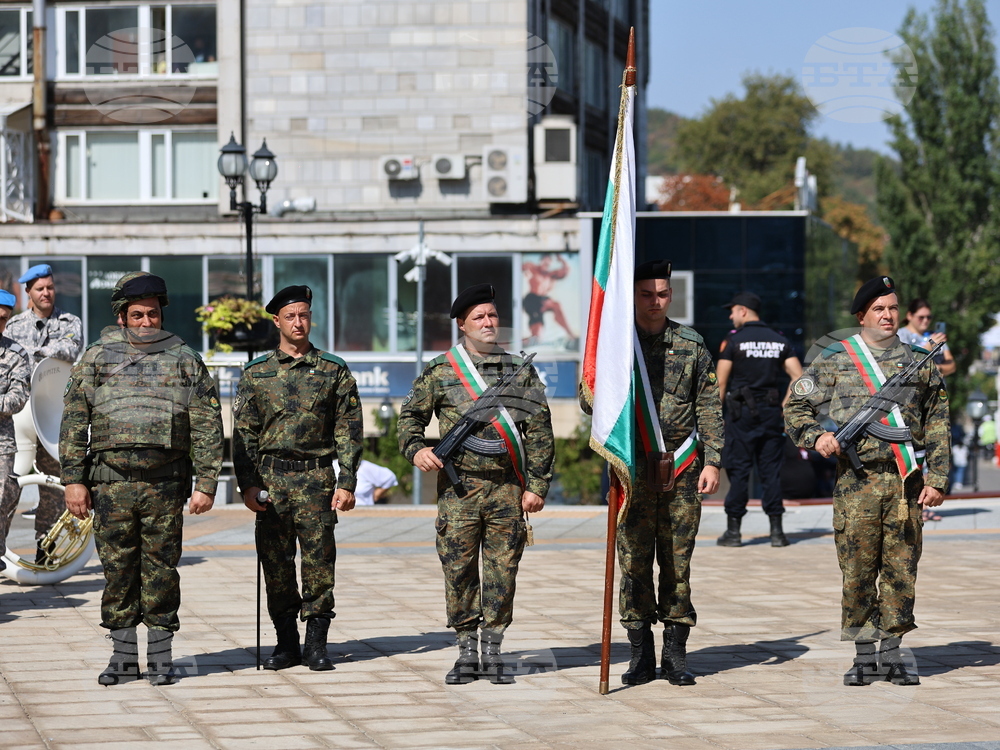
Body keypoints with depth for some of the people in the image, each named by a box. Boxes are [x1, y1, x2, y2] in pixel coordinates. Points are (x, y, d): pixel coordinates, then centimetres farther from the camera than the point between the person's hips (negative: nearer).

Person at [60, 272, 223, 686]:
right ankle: (123, 655, 11)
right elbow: (74, 423, 8)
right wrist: (73, 479, -1)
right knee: (117, 569, 3)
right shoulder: (96, 359, 11)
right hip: (111, 478, 1)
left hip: (166, 482, -1)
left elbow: (207, 427, 7)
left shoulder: (185, 360, 10)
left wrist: (206, 484, -1)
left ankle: (160, 657, 8)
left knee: (161, 570, 1)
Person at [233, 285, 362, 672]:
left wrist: (347, 483, -4)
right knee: (275, 562, 3)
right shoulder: (256, 373, 8)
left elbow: (349, 432, 4)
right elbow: (244, 433, 7)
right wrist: (248, 484, -2)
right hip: (271, 477, 1)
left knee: (319, 561, -4)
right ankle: (287, 643, 11)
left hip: (317, 477, -1)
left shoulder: (334, 370, 6)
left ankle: (316, 643, 3)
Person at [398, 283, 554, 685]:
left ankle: (492, 652, 12)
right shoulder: (439, 371, 6)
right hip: (459, 487, -1)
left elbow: (539, 431, 7)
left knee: (502, 572, 2)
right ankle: (467, 653, 9)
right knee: (459, 570, 0)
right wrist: (415, 449, -6)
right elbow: (410, 415, 14)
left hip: (508, 489, 1)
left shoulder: (520, 370, 9)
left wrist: (536, 486, 1)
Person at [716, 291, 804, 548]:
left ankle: (733, 530, 1)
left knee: (738, 471, 0)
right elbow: (799, 378, 3)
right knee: (771, 471, 6)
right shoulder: (779, 341, 8)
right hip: (771, 412, 4)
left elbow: (720, 383, -7)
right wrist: (784, 408, 8)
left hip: (742, 411, -4)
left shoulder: (733, 340, -5)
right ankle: (776, 531, 3)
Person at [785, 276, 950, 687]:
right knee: (858, 571, 0)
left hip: (908, 483, 1)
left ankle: (892, 653, 12)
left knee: (901, 570, 3)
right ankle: (865, 655, 9)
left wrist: (936, 479, 2)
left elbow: (937, 425, 10)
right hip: (857, 482, -1)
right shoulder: (835, 360, 5)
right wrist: (816, 436, -10)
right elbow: (795, 406, 9)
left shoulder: (920, 361, 10)